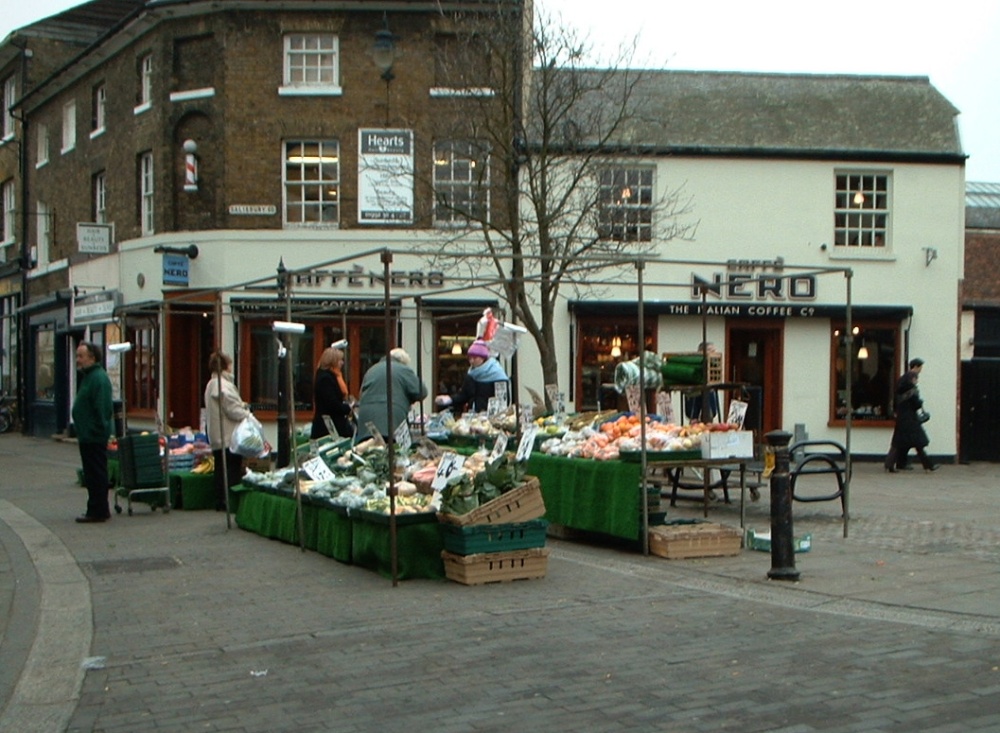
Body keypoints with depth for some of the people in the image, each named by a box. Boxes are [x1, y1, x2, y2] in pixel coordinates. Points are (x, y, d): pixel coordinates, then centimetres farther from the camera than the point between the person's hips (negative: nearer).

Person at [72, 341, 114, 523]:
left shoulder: (98, 378, -18)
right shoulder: (88, 376, 17)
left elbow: (102, 409, -24)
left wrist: (100, 431, -25)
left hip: (94, 437, -11)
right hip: (88, 436, 11)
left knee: (96, 475, -5)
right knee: (92, 475, 15)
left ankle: (97, 511, 0)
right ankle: (99, 510, 22)